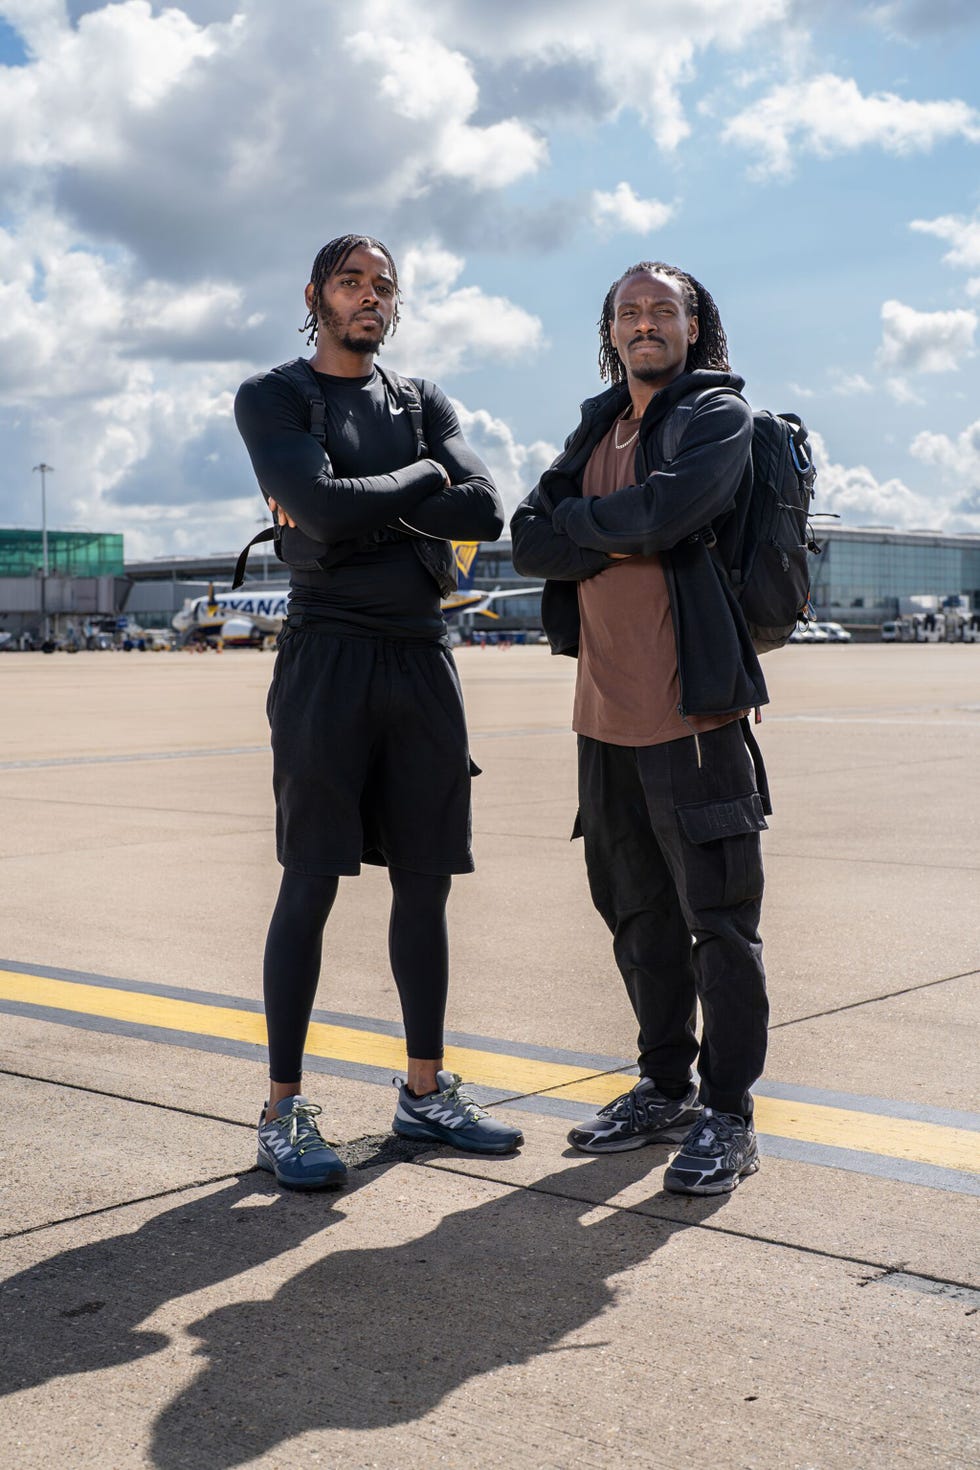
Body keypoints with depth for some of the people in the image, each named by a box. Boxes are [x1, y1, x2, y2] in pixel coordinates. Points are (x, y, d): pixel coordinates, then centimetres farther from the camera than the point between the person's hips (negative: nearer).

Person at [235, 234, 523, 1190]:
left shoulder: (424, 404, 17)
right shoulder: (273, 399, 2)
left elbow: (485, 512, -2)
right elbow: (322, 507, -17)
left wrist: (361, 506, -9)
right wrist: (421, 480, -3)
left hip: (423, 656, 5)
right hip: (327, 653, -5)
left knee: (425, 881, 8)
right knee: (311, 884, -5)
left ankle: (425, 1093, 19)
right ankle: (283, 1113, 3)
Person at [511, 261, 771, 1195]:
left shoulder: (718, 414, -2)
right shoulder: (597, 429, 18)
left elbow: (664, 512, -20)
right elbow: (529, 544, 5)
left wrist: (576, 520, -3)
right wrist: (620, 540, -11)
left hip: (690, 708, -7)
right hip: (606, 710, 7)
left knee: (717, 916, -3)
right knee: (637, 913, 14)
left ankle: (727, 1116, 6)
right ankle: (665, 1089, 27)